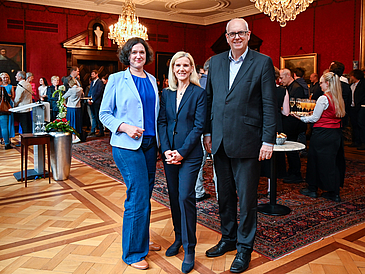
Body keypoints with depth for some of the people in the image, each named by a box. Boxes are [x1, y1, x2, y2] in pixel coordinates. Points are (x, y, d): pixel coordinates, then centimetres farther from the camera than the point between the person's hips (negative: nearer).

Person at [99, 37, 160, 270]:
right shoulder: (116, 79, -1)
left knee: (144, 195, 11)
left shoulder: (152, 80, 13)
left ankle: (141, 240, 30)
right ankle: (133, 252, 8)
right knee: (139, 196, -8)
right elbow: (104, 114, -1)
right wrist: (125, 127, -17)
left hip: (150, 144, 6)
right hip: (127, 146, -5)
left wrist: (159, 137, 7)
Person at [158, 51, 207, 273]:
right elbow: (162, 122, 6)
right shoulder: (166, 93, 9)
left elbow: (199, 126, -9)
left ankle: (189, 249, 7)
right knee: (174, 197, 12)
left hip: (190, 154, -4)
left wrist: (182, 152, -13)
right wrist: (166, 149, -7)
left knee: (186, 197, -7)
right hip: (169, 153, 5)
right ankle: (179, 238, 30)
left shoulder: (199, 93, -4)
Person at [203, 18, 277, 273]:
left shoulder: (263, 62, -4)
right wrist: (207, 132, 10)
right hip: (220, 142, 5)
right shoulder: (215, 61, 10)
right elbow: (209, 98, 13)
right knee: (225, 194, 17)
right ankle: (228, 238, 36)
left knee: (247, 198, 6)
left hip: (246, 142, -4)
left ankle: (244, 248, 24)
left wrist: (268, 140, -11)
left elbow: (270, 104, -6)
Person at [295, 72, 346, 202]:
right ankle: (334, 192, 17)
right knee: (333, 161, 12)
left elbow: (315, 118, -12)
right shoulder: (339, 99, 6)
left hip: (322, 134, -7)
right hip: (336, 133, 7)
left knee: (316, 159, 6)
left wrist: (301, 118, 1)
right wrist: (315, 112, 20)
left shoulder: (323, 98, -15)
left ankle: (312, 189, 18)